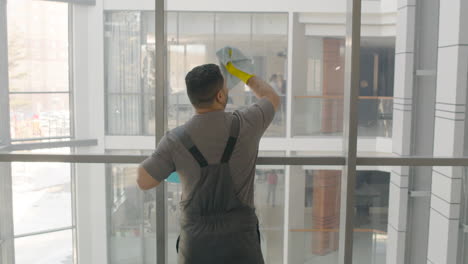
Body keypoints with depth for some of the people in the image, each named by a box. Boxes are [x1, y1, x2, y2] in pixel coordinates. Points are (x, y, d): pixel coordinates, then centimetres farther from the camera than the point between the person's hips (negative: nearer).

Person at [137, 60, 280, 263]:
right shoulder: (245, 125, -10)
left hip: (195, 242, 1)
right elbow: (272, 98, 12)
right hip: (240, 242, 0)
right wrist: (240, 72, 25)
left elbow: (144, 181, -1)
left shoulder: (176, 140, -11)